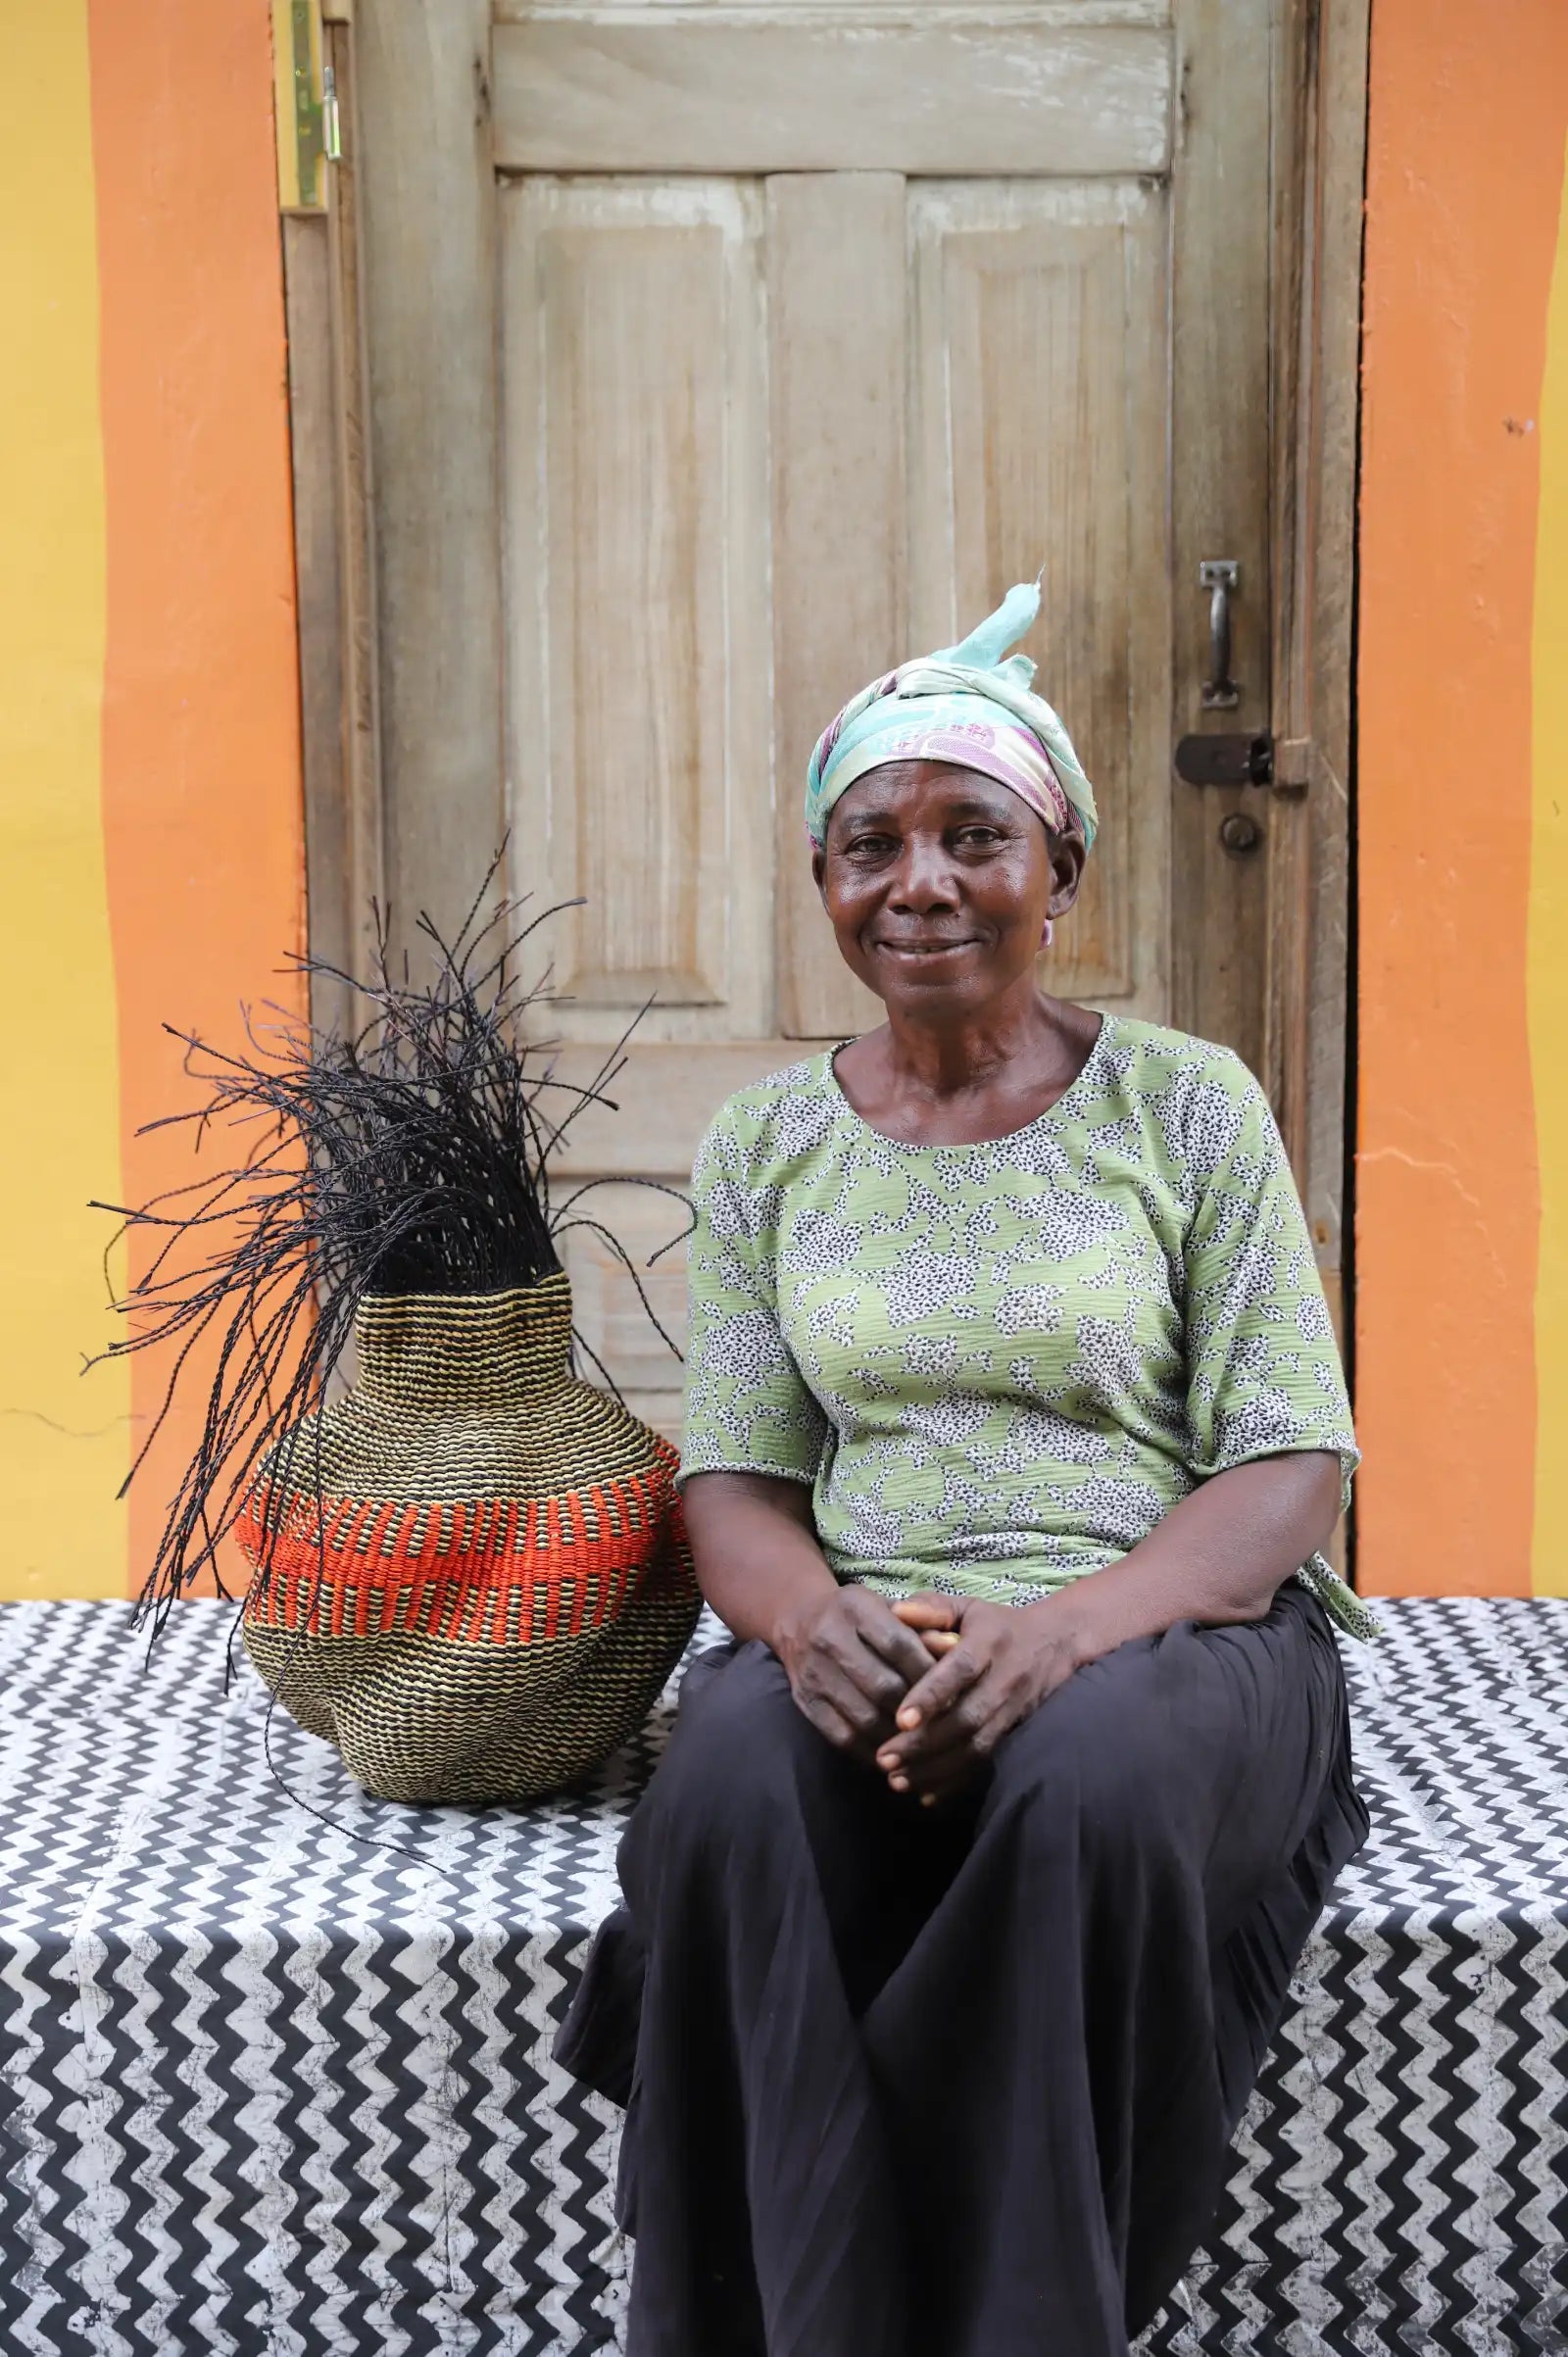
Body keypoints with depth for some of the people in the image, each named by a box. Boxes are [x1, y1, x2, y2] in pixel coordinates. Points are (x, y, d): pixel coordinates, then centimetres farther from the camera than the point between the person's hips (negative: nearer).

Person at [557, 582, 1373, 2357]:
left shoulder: (1187, 1107, 2)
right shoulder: (764, 1146, 10)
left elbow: (1291, 1466, -3)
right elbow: (734, 1480, 8)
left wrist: (1066, 1625, -23)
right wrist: (808, 1618, -18)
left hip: (1171, 1619, -1)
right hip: (864, 1640, 2)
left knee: (1088, 1779, -36)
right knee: (735, 1788, -32)